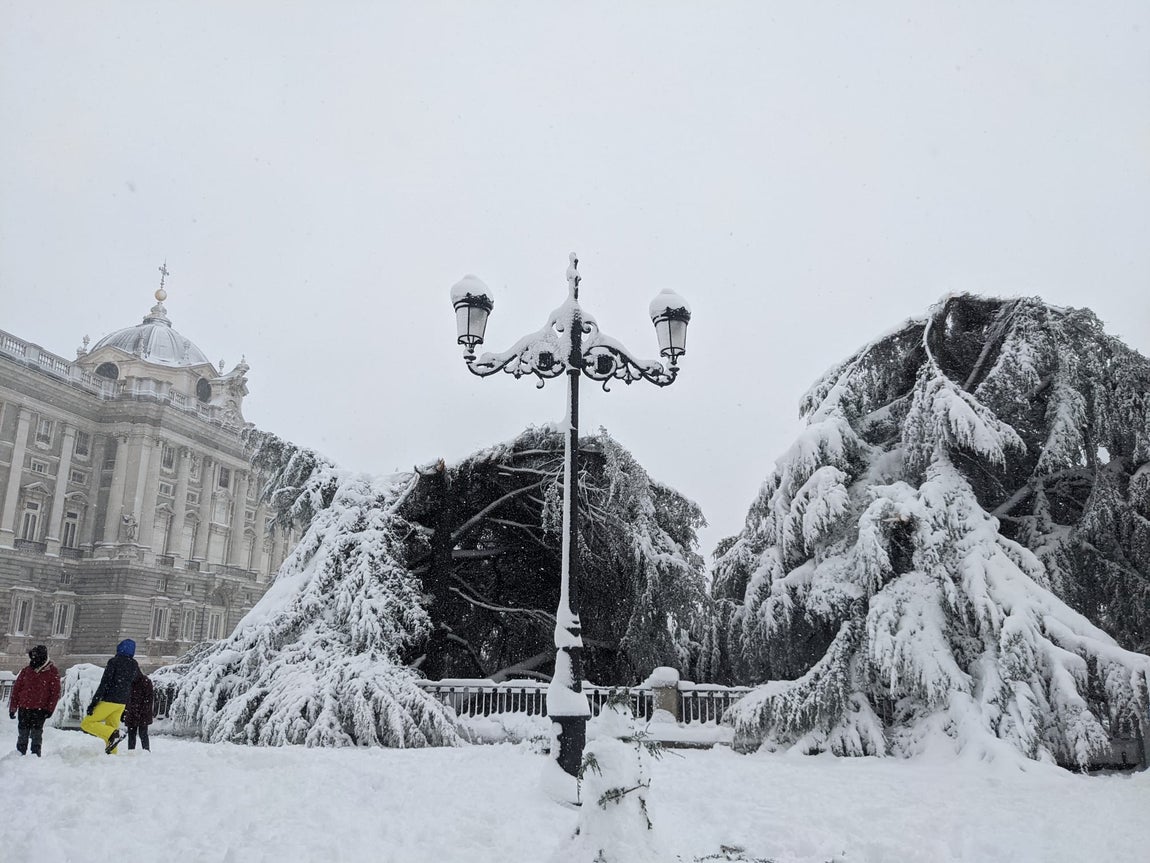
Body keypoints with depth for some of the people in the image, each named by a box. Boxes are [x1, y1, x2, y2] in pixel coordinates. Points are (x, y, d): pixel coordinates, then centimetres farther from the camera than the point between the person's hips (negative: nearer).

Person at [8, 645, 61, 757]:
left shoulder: (52, 672, -1)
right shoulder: (25, 671, 7)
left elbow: (55, 692, -1)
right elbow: (16, 689, 11)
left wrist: (50, 708, -8)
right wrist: (12, 708, 7)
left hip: (40, 709, -3)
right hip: (24, 708, 3)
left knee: (36, 734, 0)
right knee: (23, 734, 8)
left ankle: (35, 755, 7)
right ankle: (20, 755, 17)